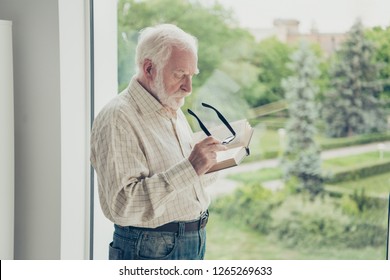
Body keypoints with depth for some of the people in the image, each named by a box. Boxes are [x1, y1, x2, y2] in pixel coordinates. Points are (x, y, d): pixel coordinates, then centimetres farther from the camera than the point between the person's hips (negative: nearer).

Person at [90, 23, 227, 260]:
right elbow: (123, 205, -27)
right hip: (151, 249, -8)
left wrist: (209, 165, 1)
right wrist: (189, 168, -30)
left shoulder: (174, 111, 12)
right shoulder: (118, 118, -18)